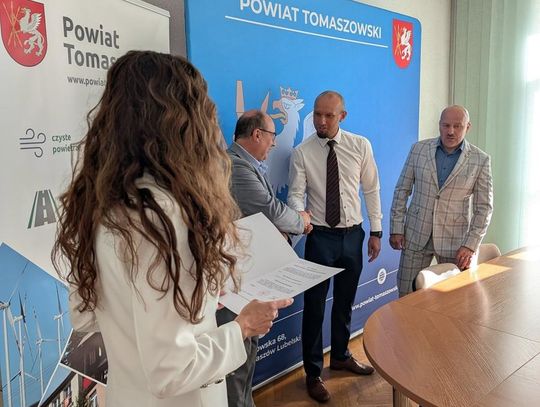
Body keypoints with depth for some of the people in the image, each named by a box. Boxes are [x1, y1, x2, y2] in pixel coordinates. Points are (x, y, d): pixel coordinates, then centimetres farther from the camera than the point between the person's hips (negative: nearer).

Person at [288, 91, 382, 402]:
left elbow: (371, 189, 2)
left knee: (346, 302, 19)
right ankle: (313, 372, 24)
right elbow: (296, 194, -10)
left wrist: (376, 231, 1)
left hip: (353, 234, 3)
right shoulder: (302, 153, -7)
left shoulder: (360, 146, -2)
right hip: (321, 237, -2)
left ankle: (341, 356, 42)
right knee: (314, 306, 5)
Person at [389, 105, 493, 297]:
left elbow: (484, 207, -2)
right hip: (415, 236, 1)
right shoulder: (418, 149, 1)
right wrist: (396, 228, -1)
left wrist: (471, 245, -9)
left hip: (454, 240, -1)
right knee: (406, 296, 5)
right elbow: (402, 190, 4)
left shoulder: (480, 160, -3)